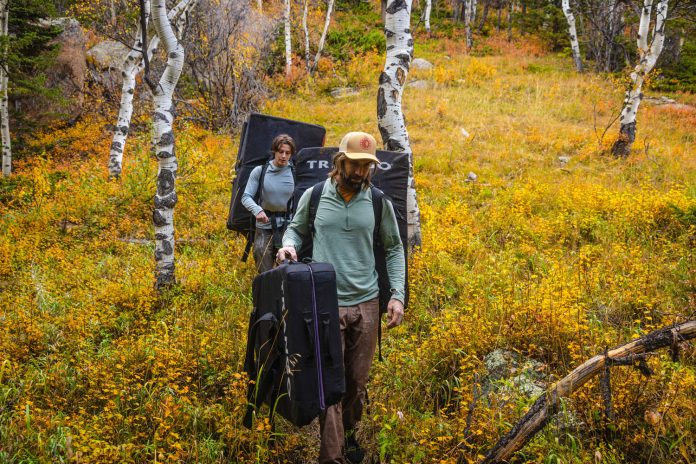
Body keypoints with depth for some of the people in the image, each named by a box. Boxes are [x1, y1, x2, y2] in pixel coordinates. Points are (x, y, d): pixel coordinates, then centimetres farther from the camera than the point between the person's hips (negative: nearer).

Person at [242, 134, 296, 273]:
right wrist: (257, 210, -26)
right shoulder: (260, 171, -3)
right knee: (265, 273, 4)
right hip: (264, 226, 0)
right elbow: (246, 197, -7)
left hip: (287, 226, 0)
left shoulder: (294, 173, -2)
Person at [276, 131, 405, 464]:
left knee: (357, 381, 12)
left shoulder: (379, 202, 2)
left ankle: (348, 434, 37)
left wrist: (397, 294, 1)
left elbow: (394, 249, 10)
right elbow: (296, 229, 15)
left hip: (366, 303, 2)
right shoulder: (313, 196, 0)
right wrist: (289, 245, -8)